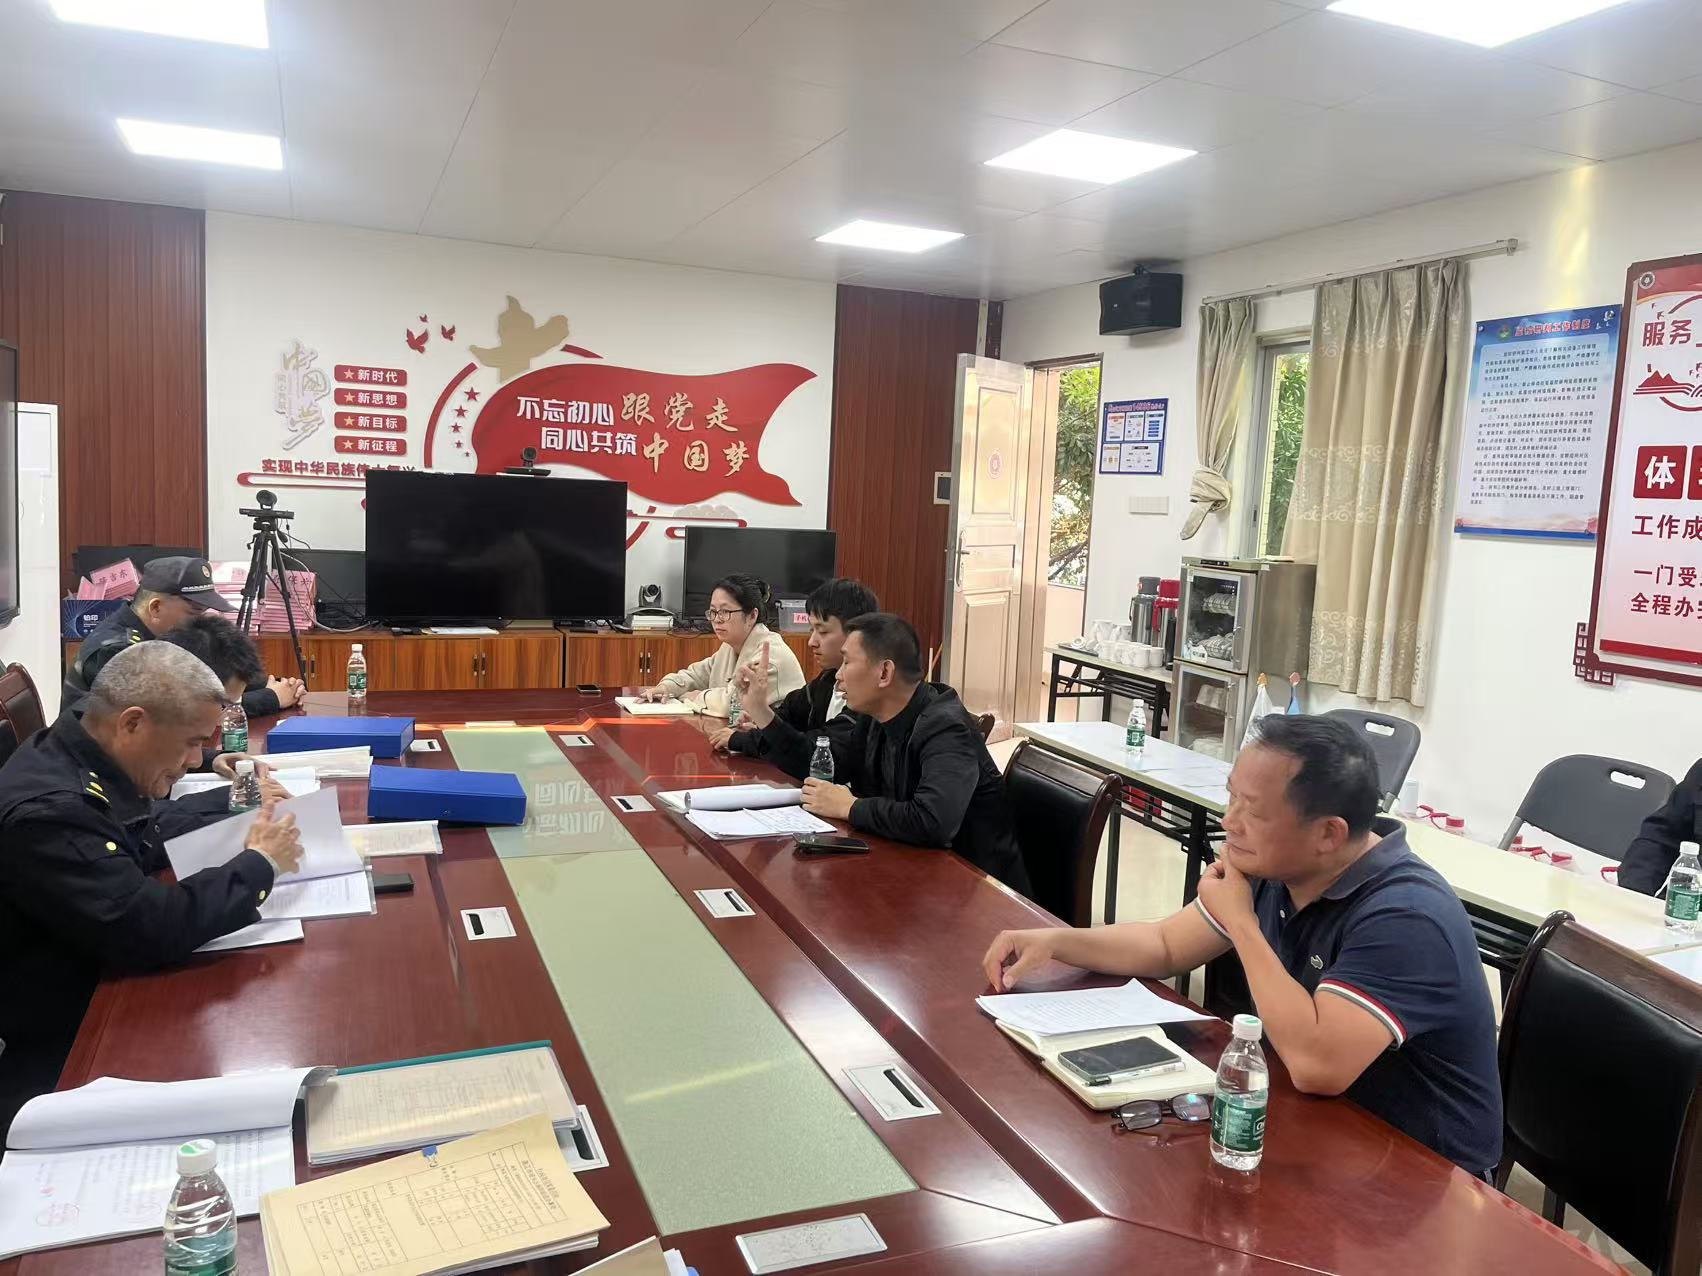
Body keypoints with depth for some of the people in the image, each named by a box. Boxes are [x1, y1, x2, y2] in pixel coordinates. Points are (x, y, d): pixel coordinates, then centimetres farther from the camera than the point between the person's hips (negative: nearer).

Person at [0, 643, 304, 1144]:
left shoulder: (75, 759, -2)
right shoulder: (46, 810, -30)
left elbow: (146, 835, 18)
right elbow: (151, 930, -31)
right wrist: (258, 864, -18)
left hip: (94, 984, 9)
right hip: (56, 1055, -9)